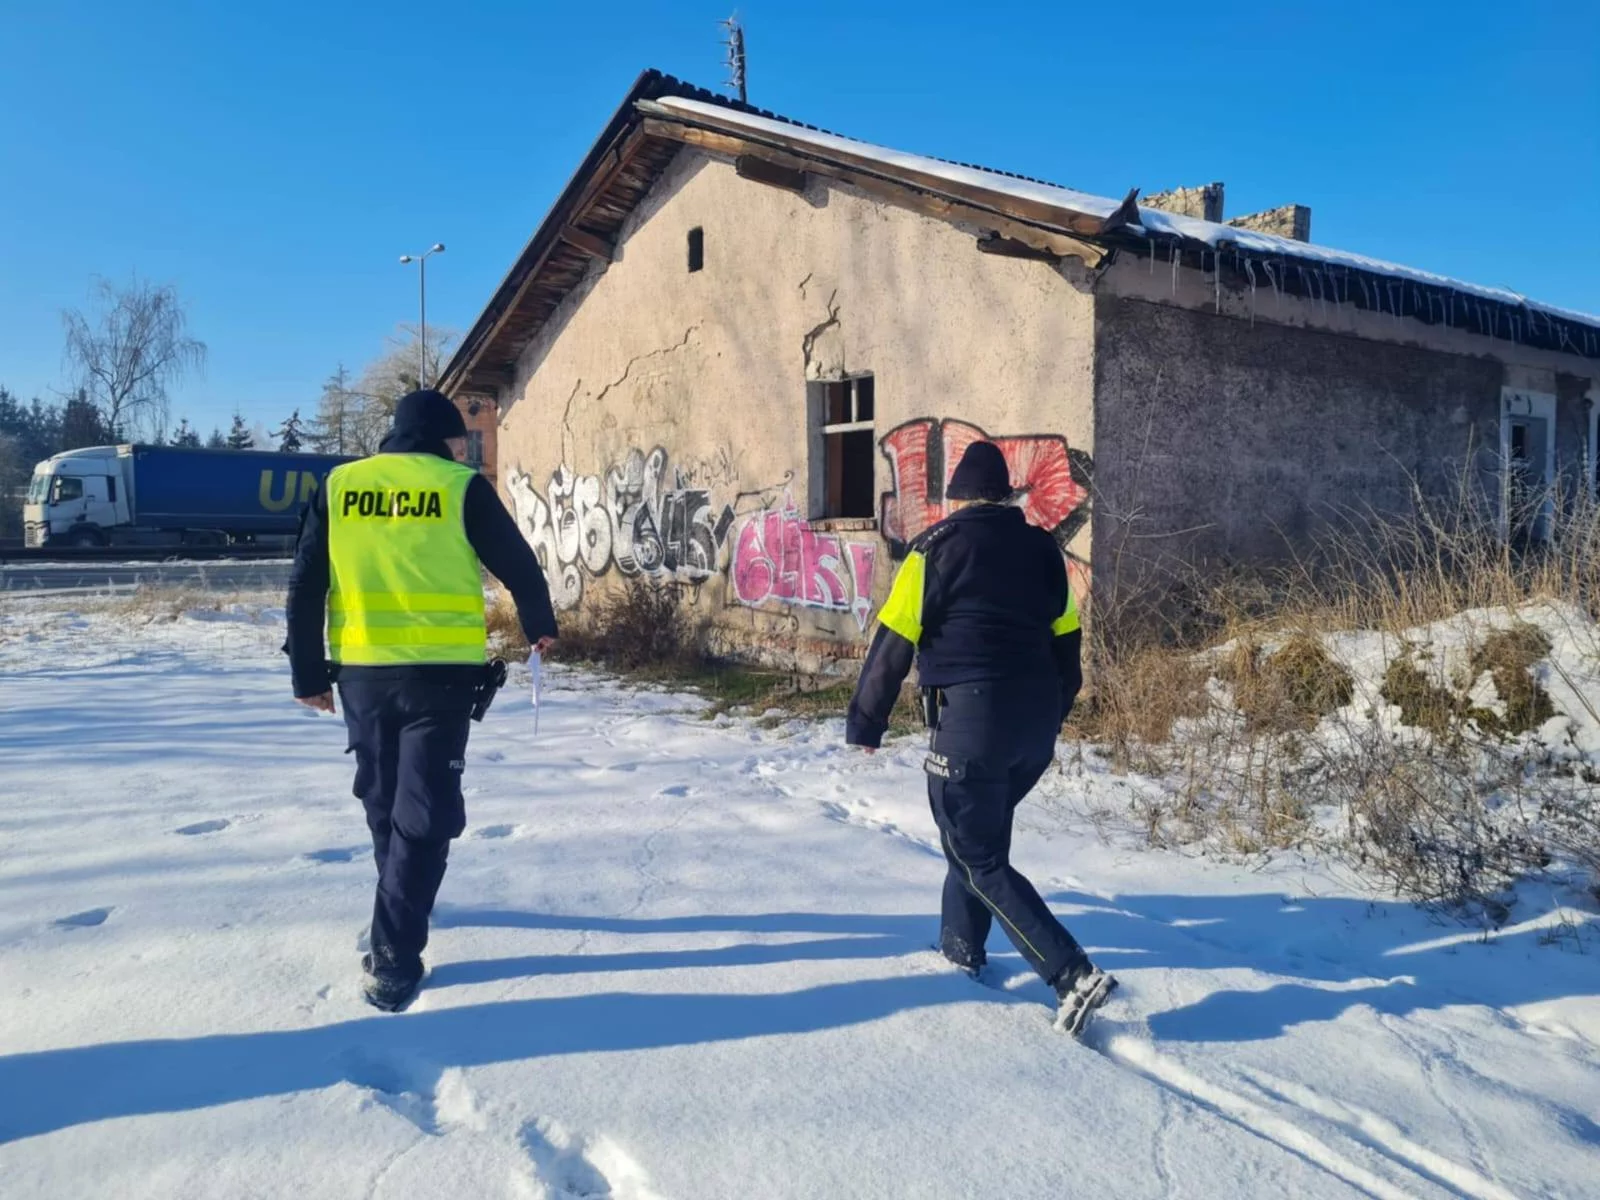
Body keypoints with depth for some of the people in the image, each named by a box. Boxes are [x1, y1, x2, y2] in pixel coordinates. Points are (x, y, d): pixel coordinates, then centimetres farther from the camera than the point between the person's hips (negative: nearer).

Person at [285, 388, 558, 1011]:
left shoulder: (339, 485, 7)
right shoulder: (463, 487, -2)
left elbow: (305, 587, 5)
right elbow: (519, 567, 4)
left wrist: (308, 673, 11)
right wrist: (540, 626, 23)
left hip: (361, 672, 4)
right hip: (441, 673, -4)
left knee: (382, 798, 21)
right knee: (424, 809, 1)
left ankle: (403, 908, 40)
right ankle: (393, 956, -3)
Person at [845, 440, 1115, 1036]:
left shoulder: (938, 547, -5)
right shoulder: (1043, 548, 12)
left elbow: (894, 642, -7)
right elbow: (1066, 643, 16)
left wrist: (865, 725, 1)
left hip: (972, 719, -6)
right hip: (1037, 723, 7)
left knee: (980, 859, 3)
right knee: (977, 830, 26)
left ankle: (1073, 974, -7)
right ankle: (962, 945, 36)